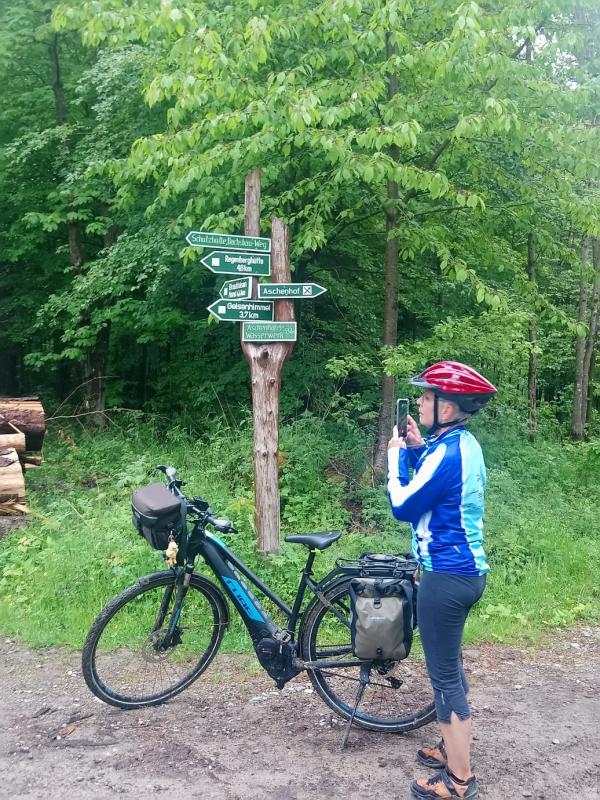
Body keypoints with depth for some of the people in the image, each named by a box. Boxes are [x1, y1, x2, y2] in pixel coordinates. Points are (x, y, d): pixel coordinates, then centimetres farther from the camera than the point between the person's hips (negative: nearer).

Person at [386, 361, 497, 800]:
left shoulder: (447, 453, -23)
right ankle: (454, 749, 39)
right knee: (450, 667, 23)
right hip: (466, 568, 10)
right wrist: (416, 449, 9)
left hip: (448, 576, -10)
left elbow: (403, 506, -16)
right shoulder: (464, 444, 8)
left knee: (444, 675, 1)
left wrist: (396, 456, -5)